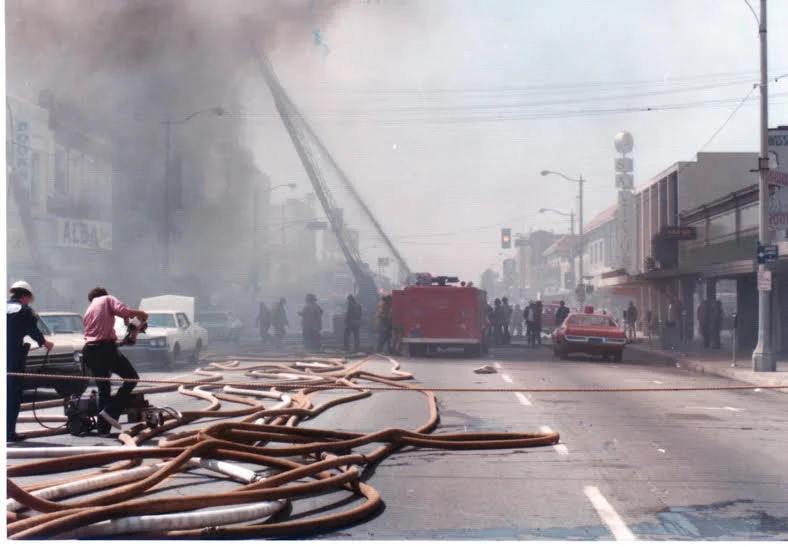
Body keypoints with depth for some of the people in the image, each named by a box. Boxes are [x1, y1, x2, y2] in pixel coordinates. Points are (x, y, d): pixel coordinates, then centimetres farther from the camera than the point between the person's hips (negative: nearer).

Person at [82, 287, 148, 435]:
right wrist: (139, 313, 5)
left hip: (89, 350, 7)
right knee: (132, 378, 2)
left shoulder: (87, 312, 28)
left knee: (103, 388, 15)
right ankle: (111, 411, -10)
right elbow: (122, 311, -10)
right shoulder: (107, 299, 9)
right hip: (105, 347, -7)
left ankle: (103, 428, 12)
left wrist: (117, 341, 32)